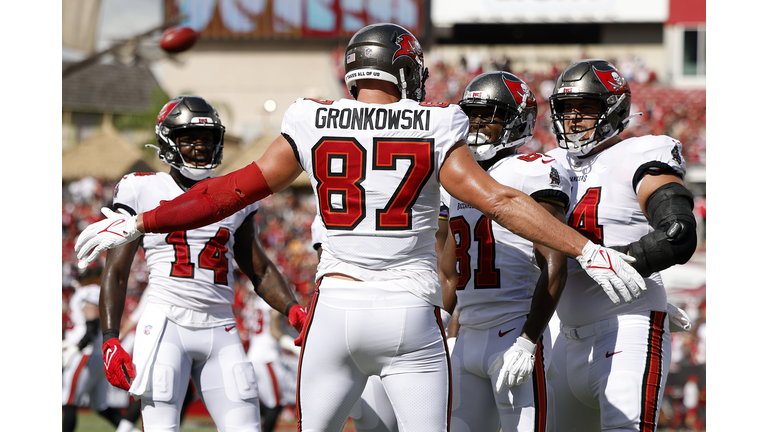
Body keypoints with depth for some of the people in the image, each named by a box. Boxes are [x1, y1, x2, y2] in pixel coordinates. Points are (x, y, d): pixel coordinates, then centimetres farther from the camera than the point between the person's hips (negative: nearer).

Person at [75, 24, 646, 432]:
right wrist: (585, 250, -3)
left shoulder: (315, 126, 3)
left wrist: (140, 224, 13)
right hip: (410, 313, -2)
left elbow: (237, 189, 4)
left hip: (337, 310, 2)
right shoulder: (433, 130, -2)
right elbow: (499, 201, -6)